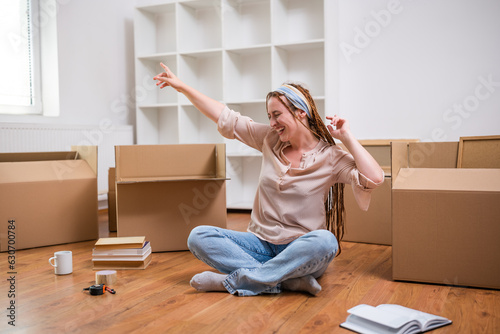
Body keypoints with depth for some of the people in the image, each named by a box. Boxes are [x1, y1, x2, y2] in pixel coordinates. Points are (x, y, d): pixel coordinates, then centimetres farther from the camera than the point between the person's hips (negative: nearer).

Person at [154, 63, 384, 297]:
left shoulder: (330, 157, -6)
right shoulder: (270, 139, 6)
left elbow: (374, 179, -20)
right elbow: (226, 119, 8)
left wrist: (346, 137, -15)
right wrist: (182, 87, 8)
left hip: (300, 251, -3)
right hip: (261, 244, 4)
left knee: (325, 241, -38)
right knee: (197, 237, -17)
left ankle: (233, 281, -26)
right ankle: (288, 280, -25)